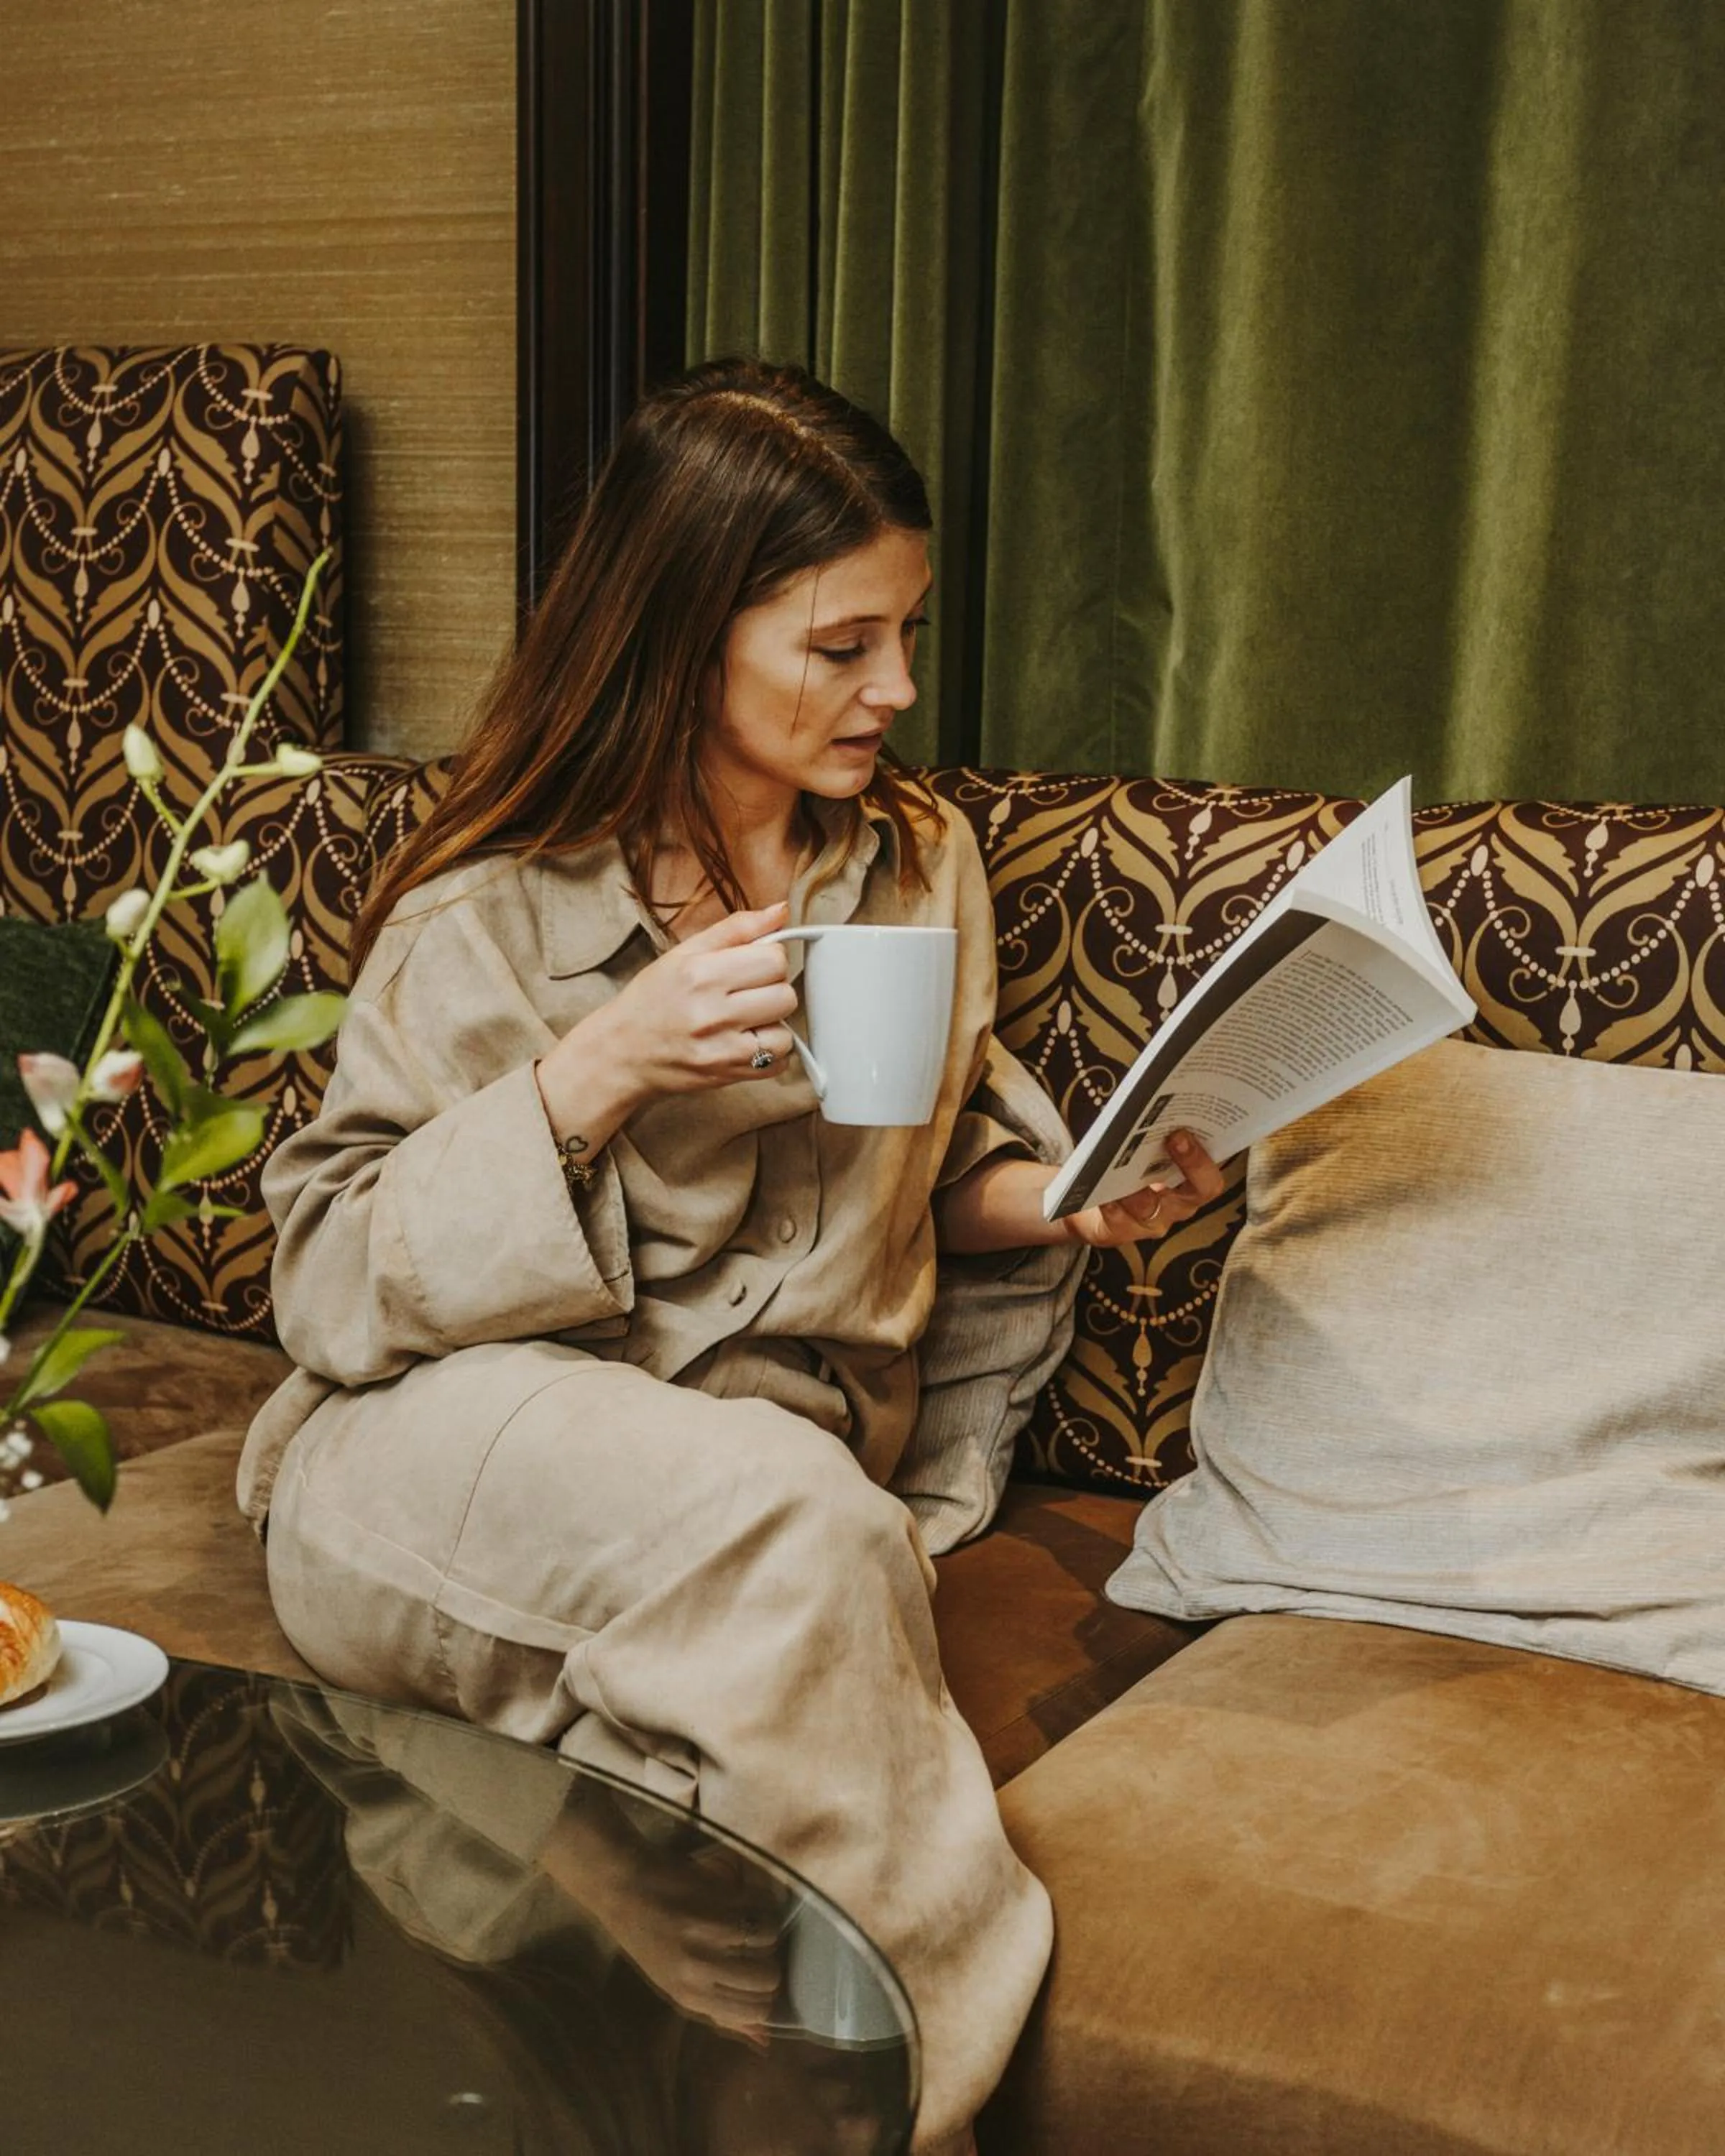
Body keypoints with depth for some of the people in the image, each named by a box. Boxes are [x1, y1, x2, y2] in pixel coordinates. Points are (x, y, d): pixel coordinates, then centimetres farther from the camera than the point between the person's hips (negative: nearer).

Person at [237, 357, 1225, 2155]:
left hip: (771, 1488, 3)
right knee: (786, 1509, -35)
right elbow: (329, 1282, -7)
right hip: (454, 1457, -2)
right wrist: (589, 1079, -20)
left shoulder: (921, 863, 10)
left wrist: (1073, 1202, -1)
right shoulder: (495, 915, -4)